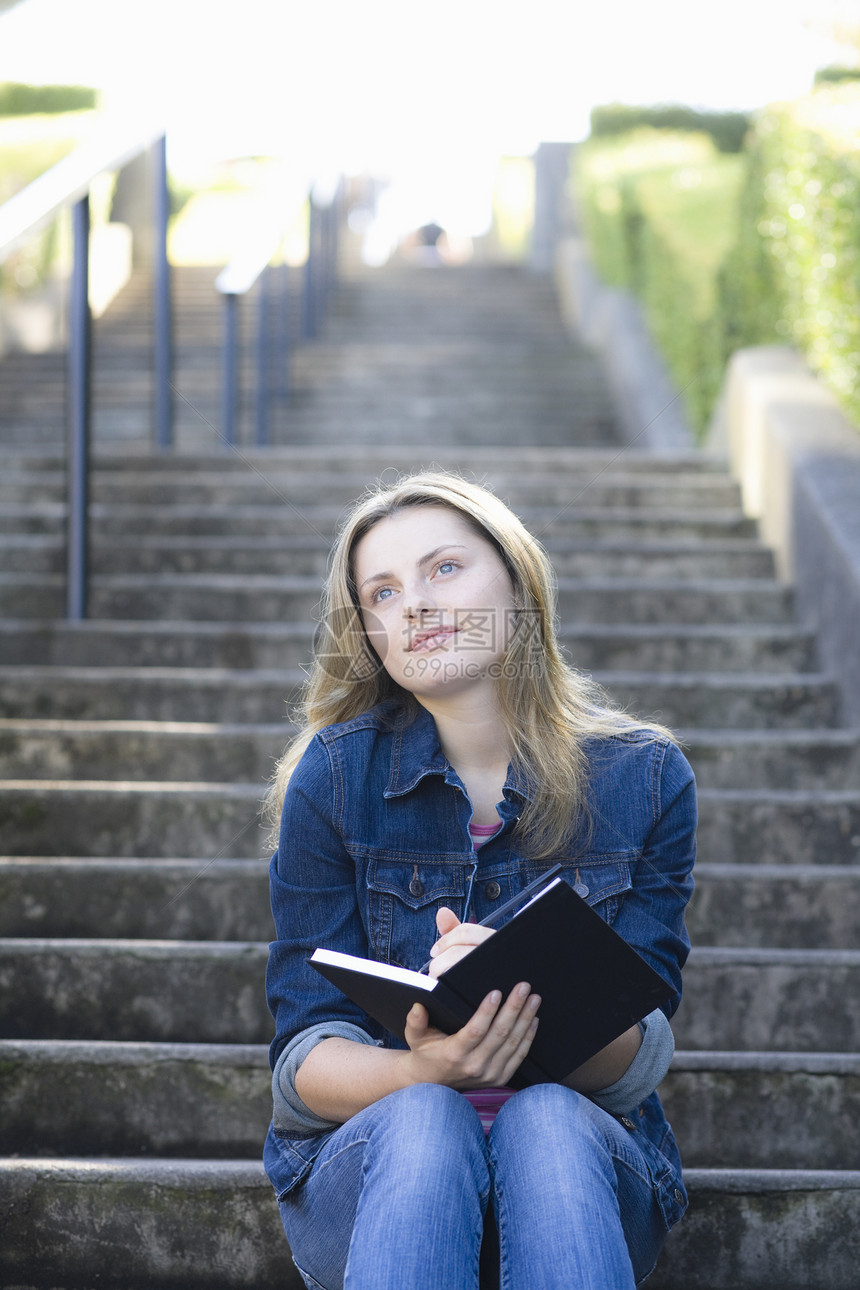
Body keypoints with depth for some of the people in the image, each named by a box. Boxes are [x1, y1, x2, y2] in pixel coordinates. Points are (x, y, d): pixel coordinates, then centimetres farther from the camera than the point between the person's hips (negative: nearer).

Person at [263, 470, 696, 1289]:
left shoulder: (644, 777, -1)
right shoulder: (332, 776, -2)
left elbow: (640, 1059, -6)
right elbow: (305, 1056, -4)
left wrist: (527, 996, -29)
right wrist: (421, 1071, -28)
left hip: (579, 1160, 1)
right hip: (364, 1170, 0)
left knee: (546, 1121, -33)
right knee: (422, 1120, -34)